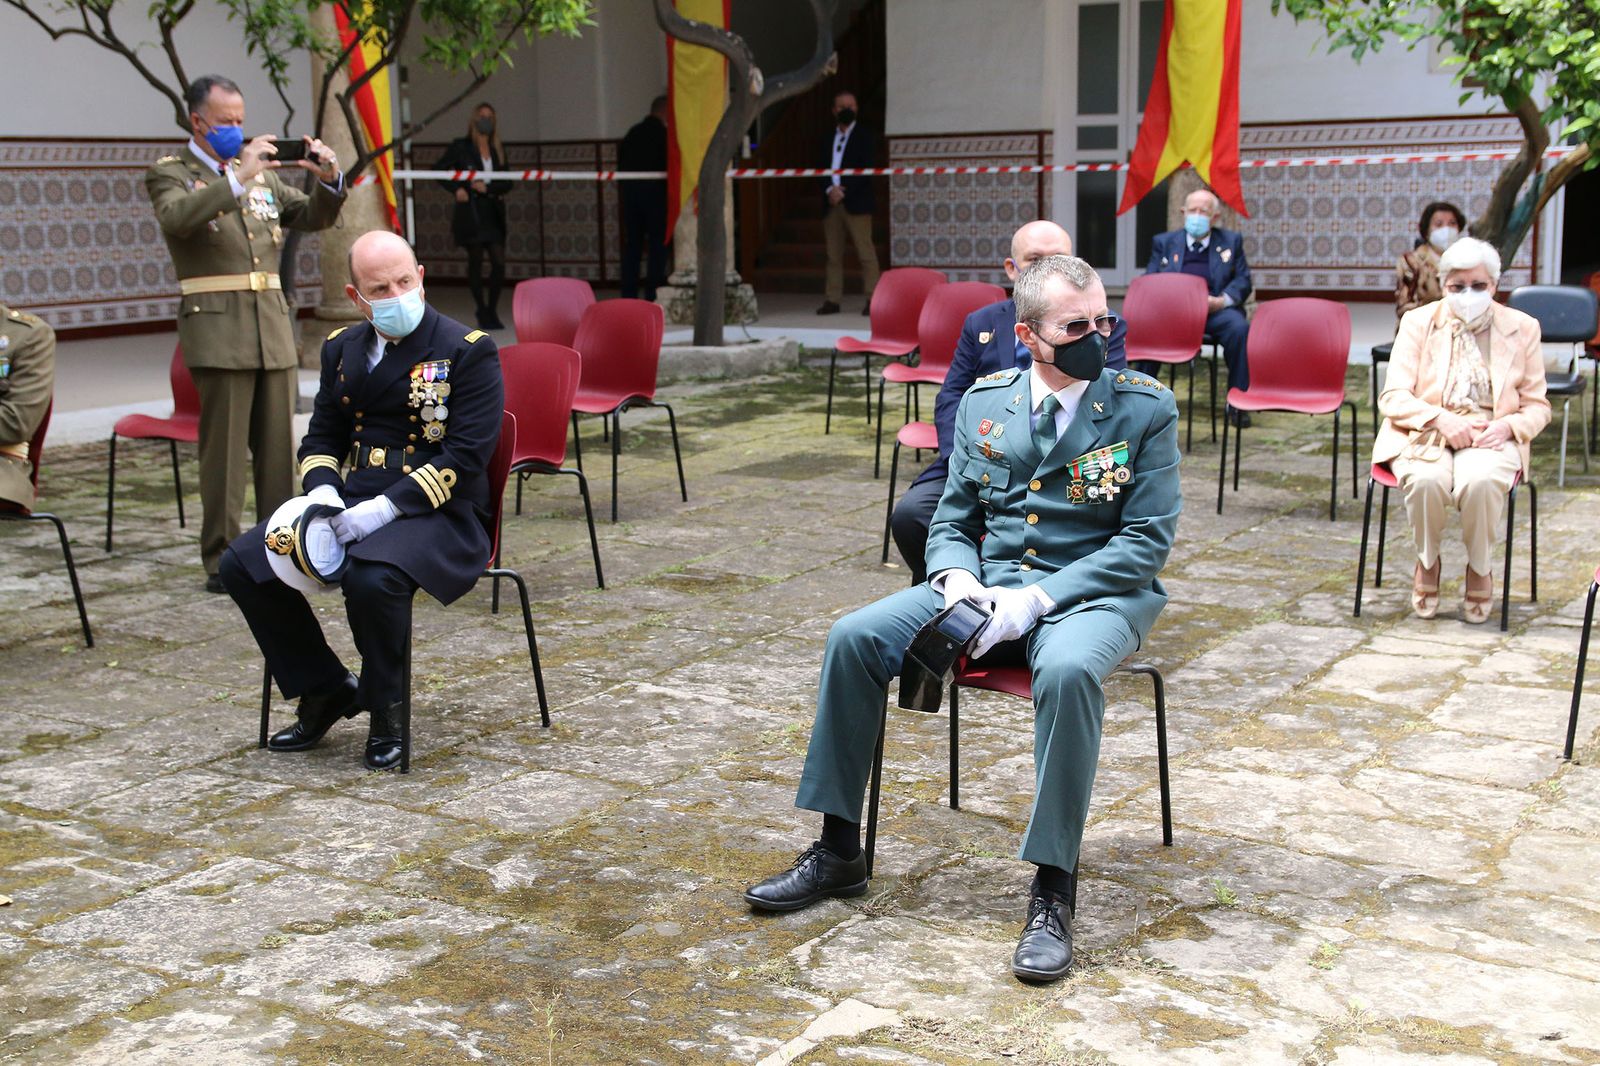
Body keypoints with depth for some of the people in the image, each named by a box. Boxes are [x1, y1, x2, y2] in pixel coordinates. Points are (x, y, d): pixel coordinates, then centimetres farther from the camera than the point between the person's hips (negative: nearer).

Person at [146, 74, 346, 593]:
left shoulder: (261, 173, 19)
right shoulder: (170, 172, 2)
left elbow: (313, 218, 18)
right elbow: (177, 217, -20)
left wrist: (329, 180, -2)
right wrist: (240, 177, -26)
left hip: (274, 327, 6)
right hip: (218, 328, -5)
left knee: (279, 444, 7)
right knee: (224, 448, -4)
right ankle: (223, 561, 2)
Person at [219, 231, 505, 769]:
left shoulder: (469, 350, -6)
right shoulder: (342, 348, 14)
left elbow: (466, 454, -14)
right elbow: (322, 436, 19)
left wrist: (385, 508, -22)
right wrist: (322, 489, -5)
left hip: (438, 512, -7)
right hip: (350, 503, 7)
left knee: (372, 577, -37)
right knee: (241, 564, -10)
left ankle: (385, 710, -9)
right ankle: (326, 690, 7)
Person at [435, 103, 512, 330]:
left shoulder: (498, 149, 12)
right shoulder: (461, 147, 1)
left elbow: (507, 183, 10)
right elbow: (438, 169, 3)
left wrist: (487, 187, -7)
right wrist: (456, 189, -7)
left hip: (493, 213, 4)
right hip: (471, 211, -3)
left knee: (499, 262, -4)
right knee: (475, 261, 2)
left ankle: (492, 311, 9)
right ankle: (482, 311, 12)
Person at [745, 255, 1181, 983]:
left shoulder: (1146, 409, -5)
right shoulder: (983, 402, 7)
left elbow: (1148, 540, -10)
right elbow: (952, 519, 14)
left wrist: (1038, 598, -20)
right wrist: (956, 578, -10)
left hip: (1093, 592, -4)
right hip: (988, 586, 4)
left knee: (1068, 670, -39)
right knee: (853, 638, -14)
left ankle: (1052, 894, -27)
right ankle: (838, 852, -1)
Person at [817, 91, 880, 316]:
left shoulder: (864, 136, 3)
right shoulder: (828, 138, 17)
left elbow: (868, 169, -6)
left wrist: (844, 191, -13)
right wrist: (830, 190, -9)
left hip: (856, 202, -5)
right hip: (831, 203, 5)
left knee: (865, 252, -7)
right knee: (833, 253, 4)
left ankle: (873, 299, -6)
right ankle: (833, 299, 6)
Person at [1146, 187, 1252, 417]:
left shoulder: (1231, 241, 20)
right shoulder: (1164, 242, 22)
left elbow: (1242, 280, 12)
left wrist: (1223, 300, -10)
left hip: (1215, 309, 0)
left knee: (1240, 328, -34)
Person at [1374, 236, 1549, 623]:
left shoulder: (1522, 328, 10)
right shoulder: (1418, 322, 7)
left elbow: (1537, 406, 11)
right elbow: (1392, 397, -1)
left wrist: (1508, 426, -12)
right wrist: (1442, 419, -18)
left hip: (1490, 437, 0)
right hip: (1423, 434, 0)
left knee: (1481, 481, -35)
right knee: (1426, 480, -35)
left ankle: (1480, 570, -8)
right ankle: (1427, 563, -6)